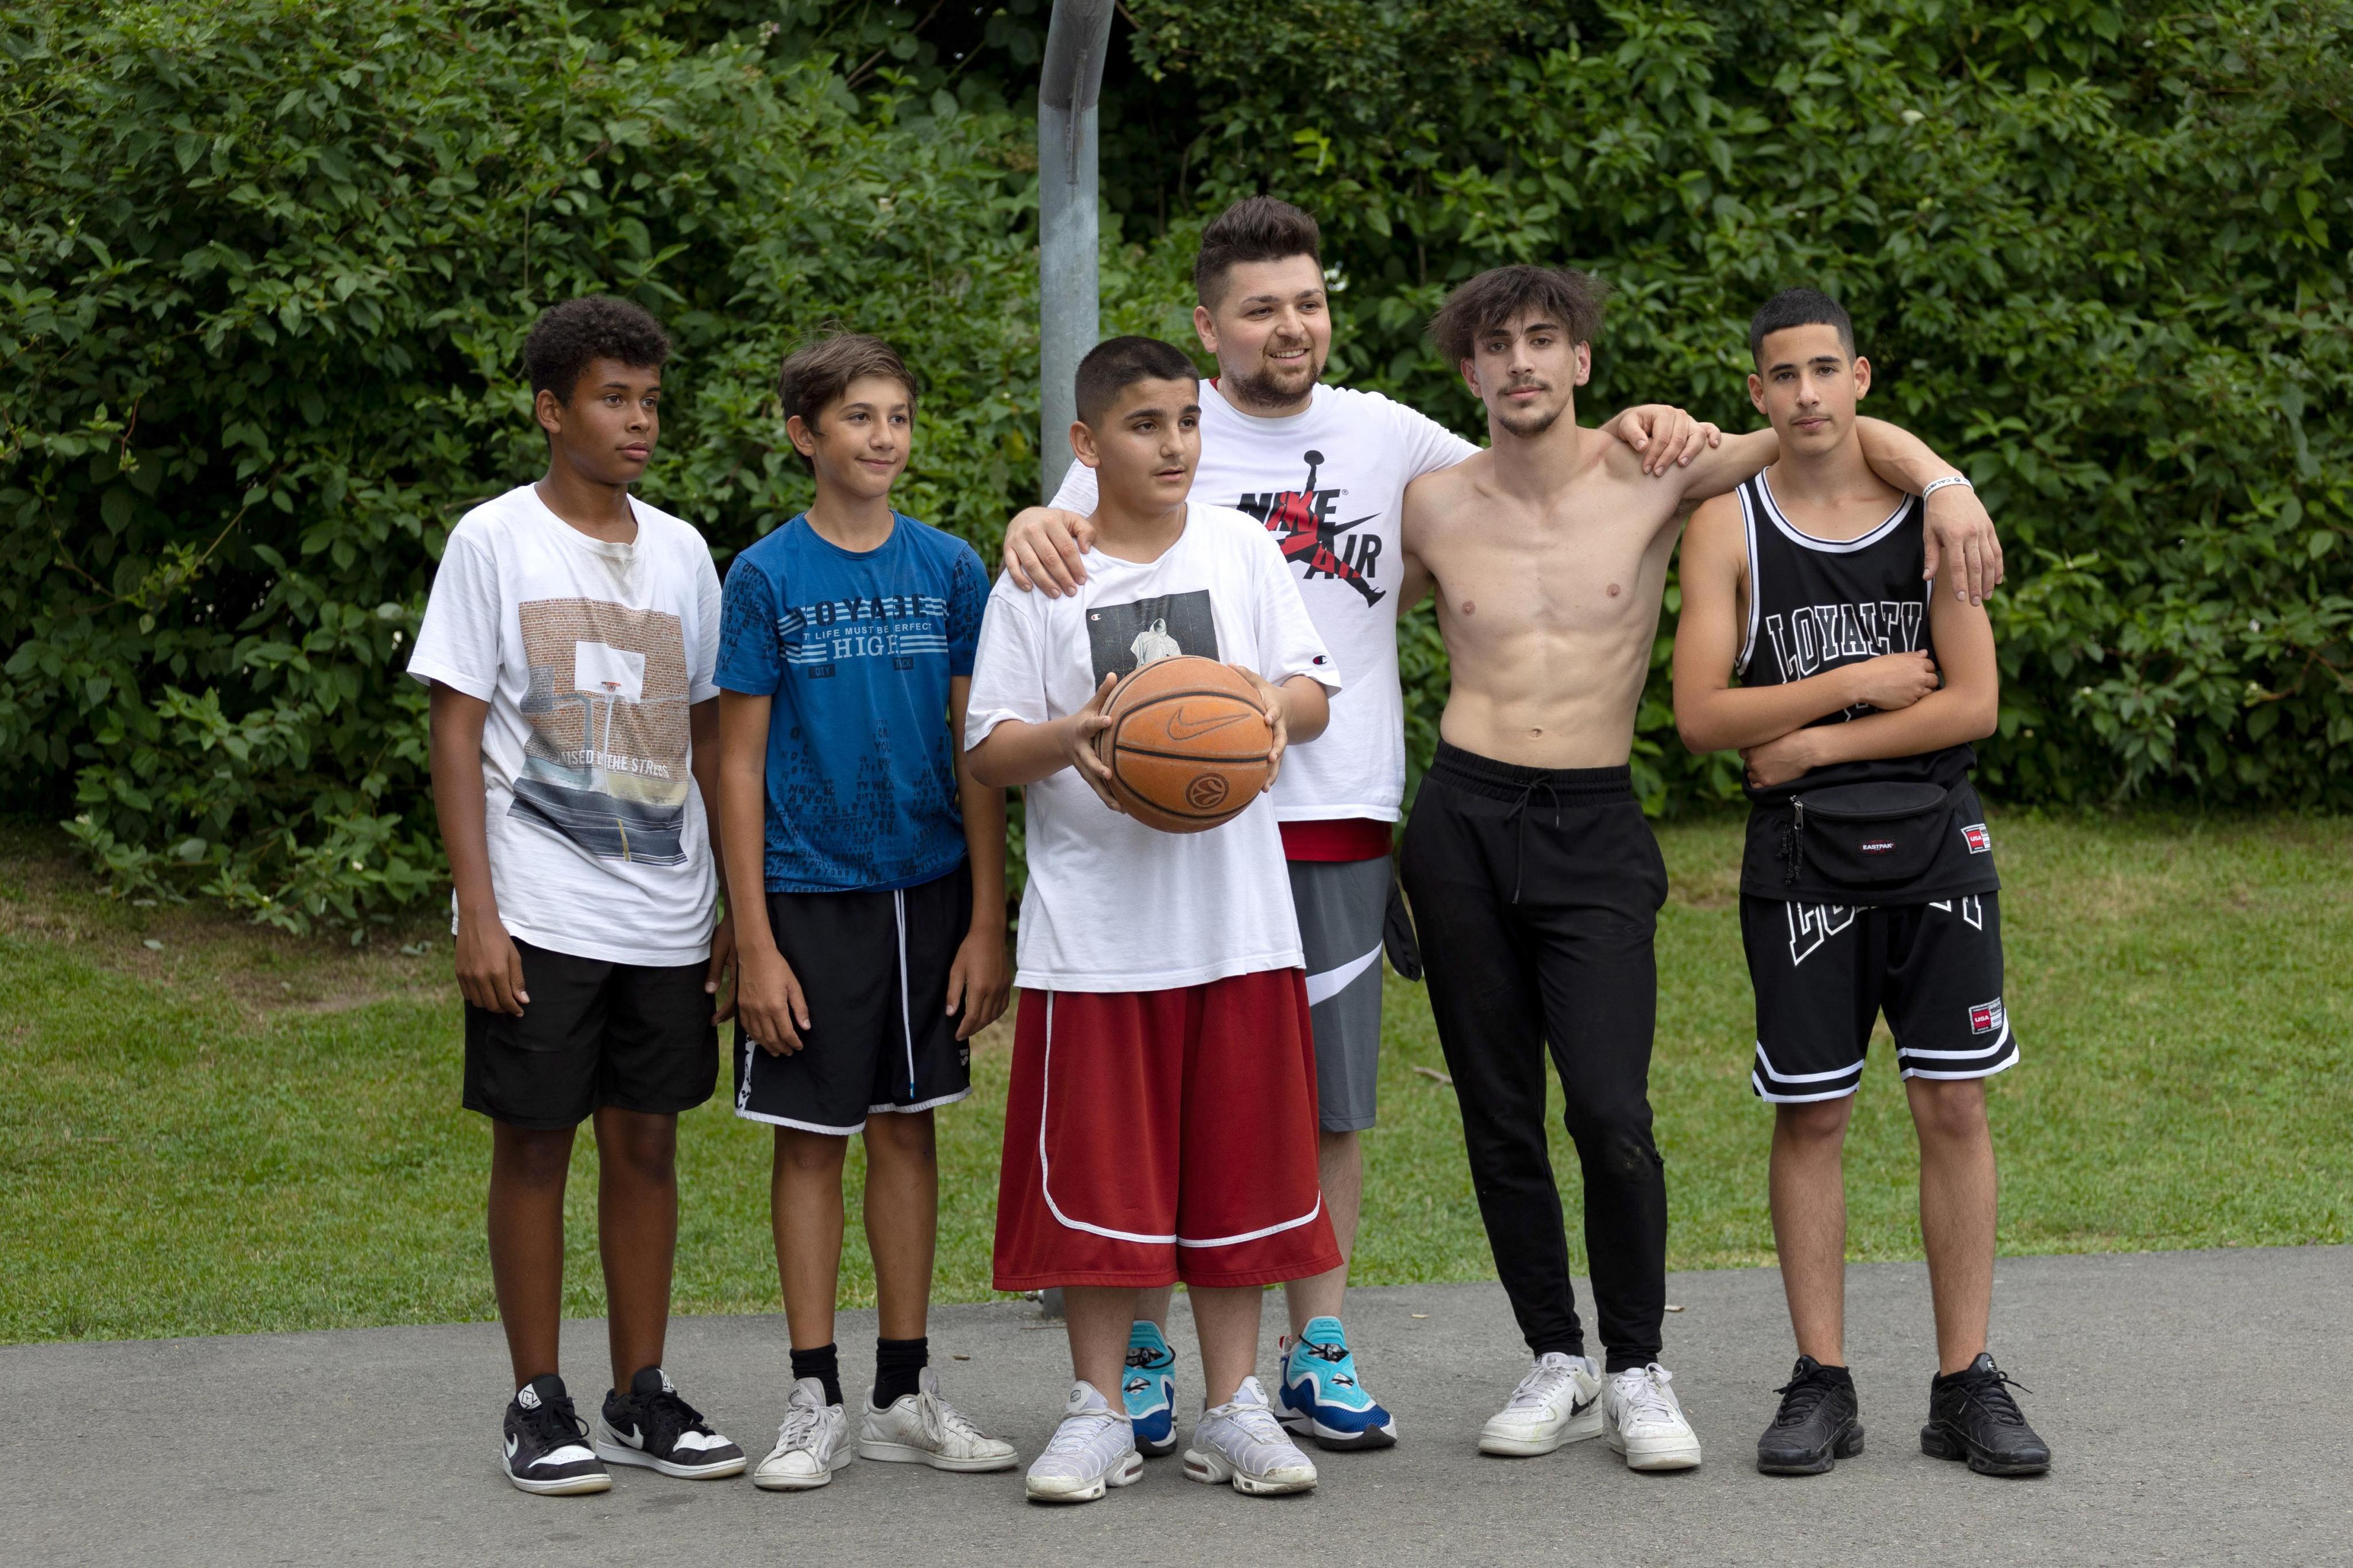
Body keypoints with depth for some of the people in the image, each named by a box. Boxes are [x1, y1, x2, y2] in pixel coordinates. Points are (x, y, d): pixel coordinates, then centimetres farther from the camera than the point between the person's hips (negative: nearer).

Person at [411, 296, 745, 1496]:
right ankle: (538, 1406, 8)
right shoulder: (494, 542, -2)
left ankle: (642, 1397, 15)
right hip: (539, 912, -4)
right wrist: (478, 912, -12)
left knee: (648, 1140, 7)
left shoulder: (681, 553, 11)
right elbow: (458, 737, -5)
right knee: (535, 1142, 1)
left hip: (667, 914, 4)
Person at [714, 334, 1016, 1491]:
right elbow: (740, 764, -4)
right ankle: (816, 1399, 9)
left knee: (907, 1127, 9)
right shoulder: (767, 578, -4)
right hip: (809, 894, -3)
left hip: (928, 886, 3)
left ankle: (905, 1393, 17)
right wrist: (753, 943, -9)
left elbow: (978, 752, 5)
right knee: (812, 1136, 3)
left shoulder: (949, 570, 3)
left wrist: (988, 922, -1)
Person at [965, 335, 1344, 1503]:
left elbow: (1313, 693, 8)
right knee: (1098, 1174, 0)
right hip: (1094, 926, -2)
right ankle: (1098, 1414, 11)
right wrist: (1070, 738, -21)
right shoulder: (1040, 579, 1)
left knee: (1237, 1163, 5)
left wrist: (1275, 705, -15)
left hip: (1236, 916, 2)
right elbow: (988, 748, -1)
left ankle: (1234, 1408, 14)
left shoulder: (1241, 548, 8)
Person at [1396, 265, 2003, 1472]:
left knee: (1611, 1115, -12)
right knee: (1499, 1121, 4)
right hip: (1464, 825, 2)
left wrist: (1947, 488, -13)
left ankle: (1637, 1372, 5)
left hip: (1596, 830, -2)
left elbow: (1844, 430, 4)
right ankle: (1557, 1364, 19)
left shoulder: (1649, 475, 0)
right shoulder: (1434, 507, 5)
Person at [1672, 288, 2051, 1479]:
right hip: (1803, 855, -1)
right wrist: (1855, 683, -11)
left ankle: (1966, 1385, 7)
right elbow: (1700, 714, -7)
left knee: (1954, 1107, 1)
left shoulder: (1933, 508, 2)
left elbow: (1973, 702, -5)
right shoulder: (1728, 526, 0)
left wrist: (1816, 743, -9)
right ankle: (1821, 1384, 10)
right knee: (1810, 1113, 2)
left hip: (1936, 844, 1)